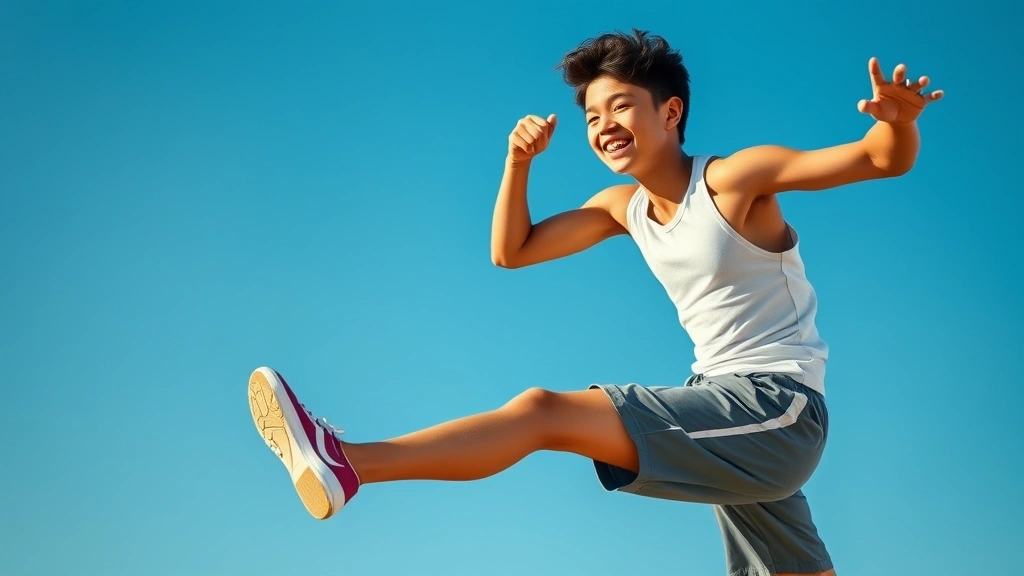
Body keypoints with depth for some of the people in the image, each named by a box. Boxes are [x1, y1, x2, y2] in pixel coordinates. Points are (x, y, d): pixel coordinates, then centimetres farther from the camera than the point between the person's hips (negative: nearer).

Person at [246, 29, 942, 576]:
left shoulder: (737, 177, -11)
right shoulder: (622, 208, 9)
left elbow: (885, 161, -14)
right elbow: (510, 251, 11)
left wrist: (899, 120, -37)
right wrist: (519, 161, -3)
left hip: (778, 410, -8)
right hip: (732, 412, 8)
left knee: (544, 410, -18)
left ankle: (344, 464, -21)